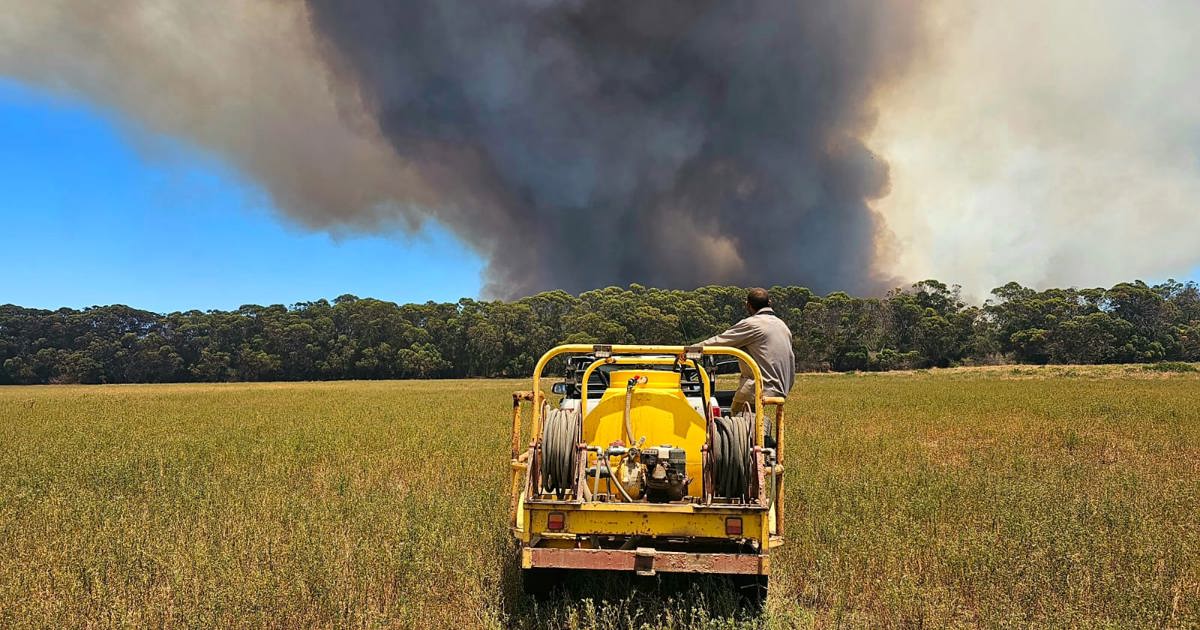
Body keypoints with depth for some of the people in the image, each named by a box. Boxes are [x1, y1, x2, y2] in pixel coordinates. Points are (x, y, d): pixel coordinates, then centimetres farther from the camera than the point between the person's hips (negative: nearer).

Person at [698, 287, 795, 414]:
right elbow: (791, 361, 19)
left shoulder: (752, 324, -8)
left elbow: (720, 341, -8)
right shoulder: (783, 326, 18)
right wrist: (786, 390, 24)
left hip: (759, 388, -8)